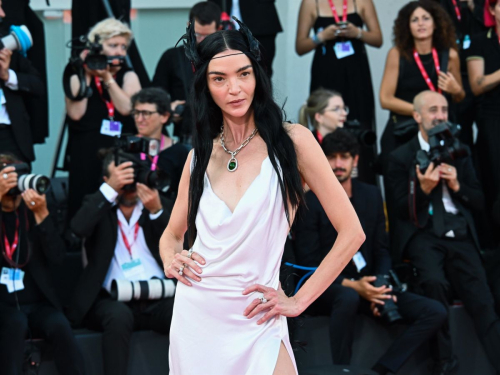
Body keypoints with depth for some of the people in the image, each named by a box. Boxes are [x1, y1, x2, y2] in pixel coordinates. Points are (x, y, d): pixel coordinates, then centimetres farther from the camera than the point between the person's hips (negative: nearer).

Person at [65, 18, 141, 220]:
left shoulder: (128, 76, 13)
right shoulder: (79, 78, 10)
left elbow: (127, 108, -6)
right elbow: (76, 114, -7)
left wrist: (107, 77, -8)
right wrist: (87, 76, -4)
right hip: (87, 156, -1)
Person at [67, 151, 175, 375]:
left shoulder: (160, 205, 16)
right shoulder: (98, 206, 13)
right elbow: (78, 229, -10)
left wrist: (157, 211, -12)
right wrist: (110, 189, -14)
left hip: (159, 299, 2)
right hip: (113, 301, -1)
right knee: (119, 315, -36)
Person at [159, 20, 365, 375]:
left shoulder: (291, 141, -5)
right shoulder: (200, 156, 7)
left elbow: (351, 232, -6)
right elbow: (172, 233, 21)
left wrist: (299, 300, -5)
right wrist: (171, 260, -2)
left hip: (254, 321, -3)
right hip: (193, 315, 3)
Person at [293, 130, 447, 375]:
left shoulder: (371, 195, 8)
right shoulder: (309, 203, -8)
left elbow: (381, 251, 10)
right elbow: (308, 265, -11)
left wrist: (381, 288, -10)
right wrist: (352, 285, -24)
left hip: (366, 284, 6)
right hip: (325, 290, -5)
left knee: (435, 313, -12)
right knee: (348, 297, -42)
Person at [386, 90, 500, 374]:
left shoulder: (460, 153, 19)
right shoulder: (401, 157, 8)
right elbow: (402, 210, 3)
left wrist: (457, 185, -2)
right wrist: (424, 188, -14)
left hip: (460, 234, 3)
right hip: (423, 235, -3)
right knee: (435, 282, -32)